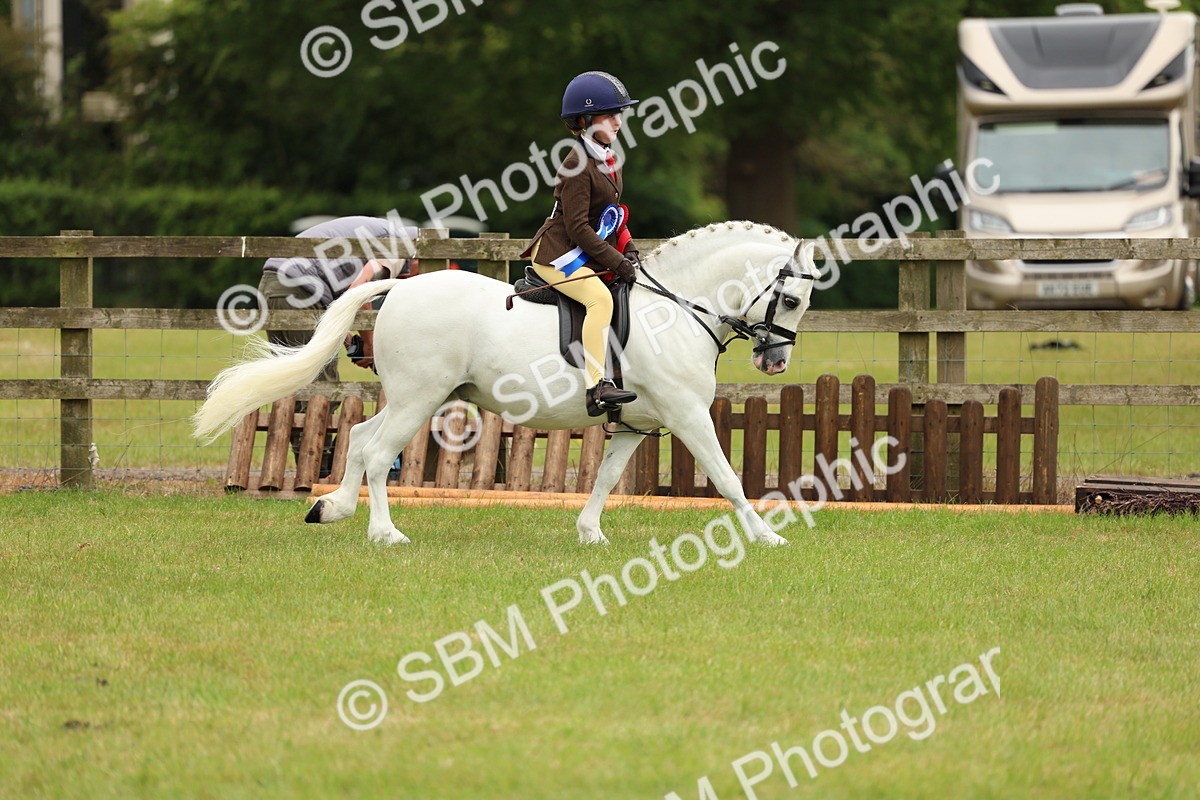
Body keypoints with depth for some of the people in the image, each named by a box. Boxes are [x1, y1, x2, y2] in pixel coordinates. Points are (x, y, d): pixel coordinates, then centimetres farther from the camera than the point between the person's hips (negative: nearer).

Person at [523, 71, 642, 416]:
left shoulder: (607, 159, 12)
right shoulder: (578, 166, -18)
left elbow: (611, 213, 20)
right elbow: (578, 227, -22)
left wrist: (627, 249, 4)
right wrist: (616, 262, -21)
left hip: (586, 255, 11)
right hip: (558, 253, -11)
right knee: (600, 296, -30)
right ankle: (597, 387, -37)